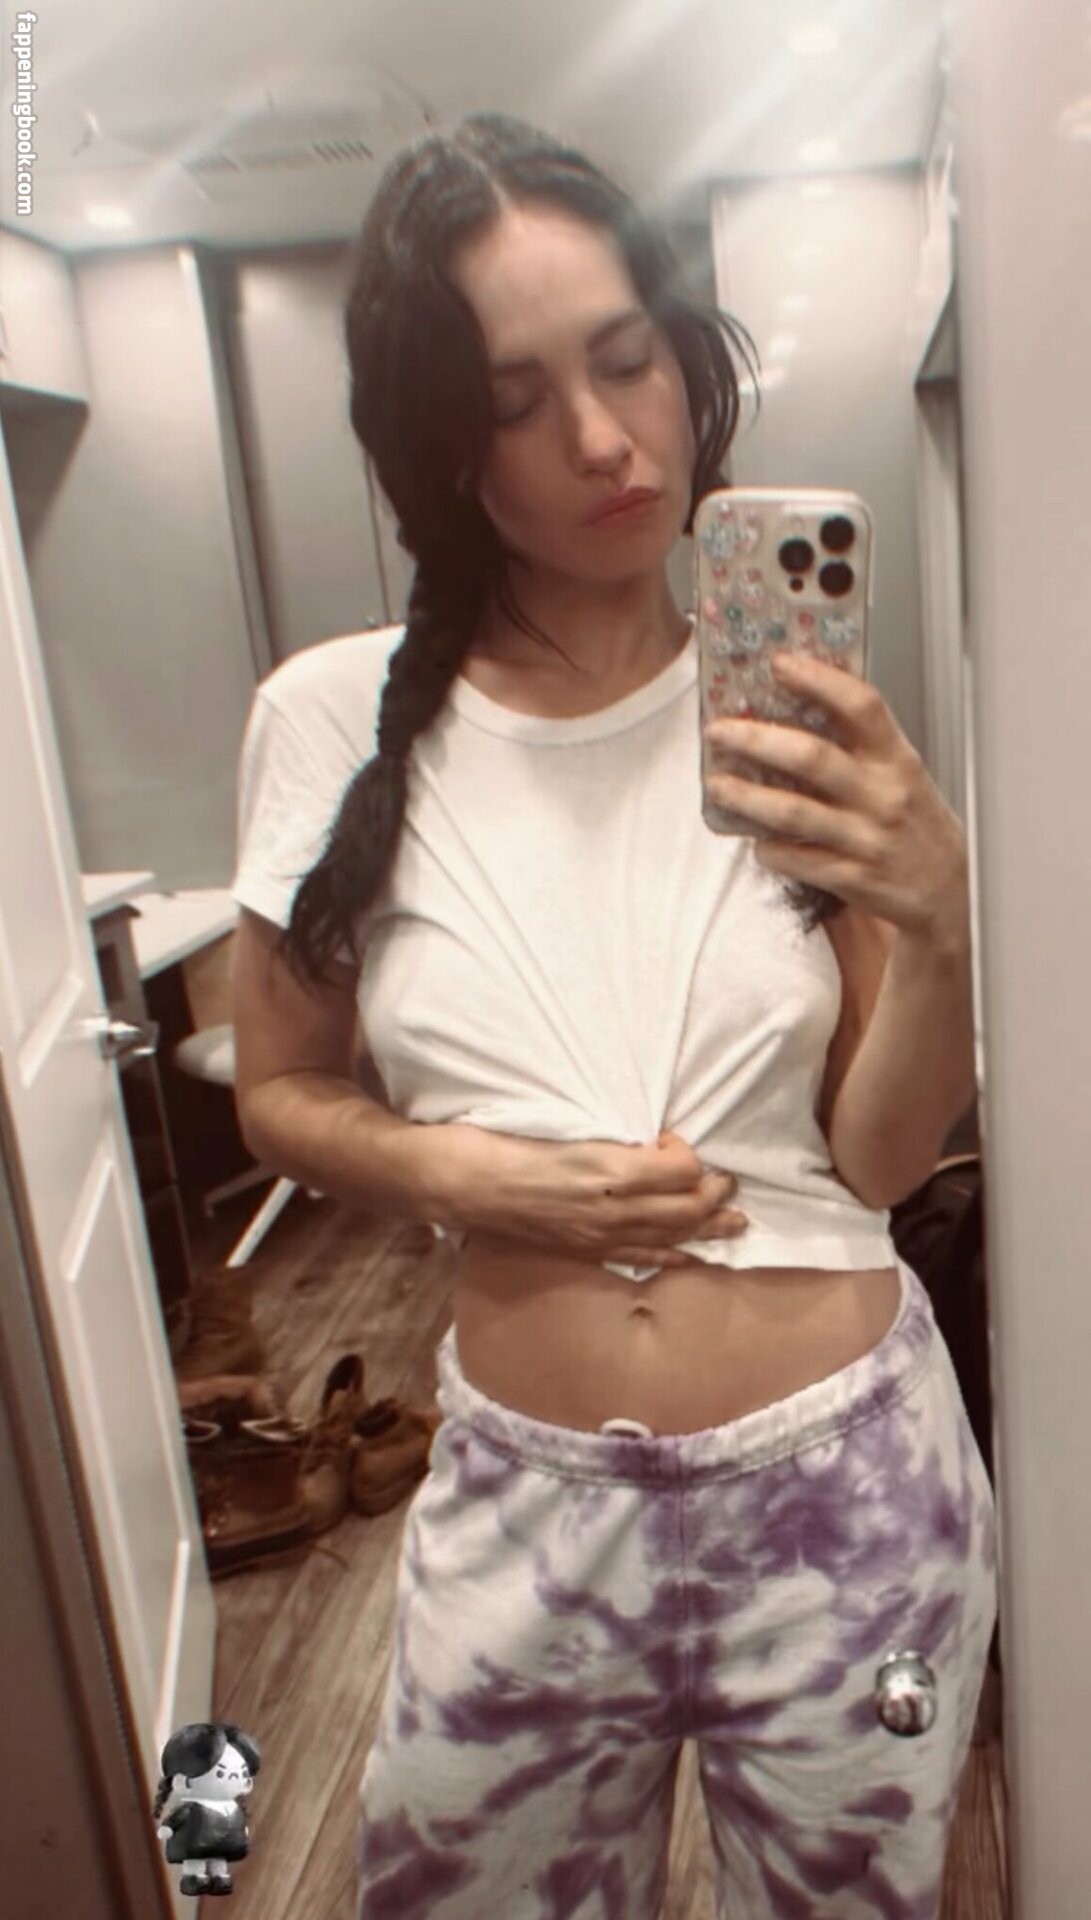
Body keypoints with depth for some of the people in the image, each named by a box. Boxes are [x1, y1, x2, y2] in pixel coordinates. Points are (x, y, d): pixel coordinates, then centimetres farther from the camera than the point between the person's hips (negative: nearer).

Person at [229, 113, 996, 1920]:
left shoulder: (792, 717, -6)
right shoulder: (334, 718, -8)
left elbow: (878, 1155, -6)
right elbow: (281, 1095, 2)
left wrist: (934, 926, -24)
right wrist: (467, 1174, -15)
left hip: (847, 1481, 1)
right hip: (521, 1497, 1)